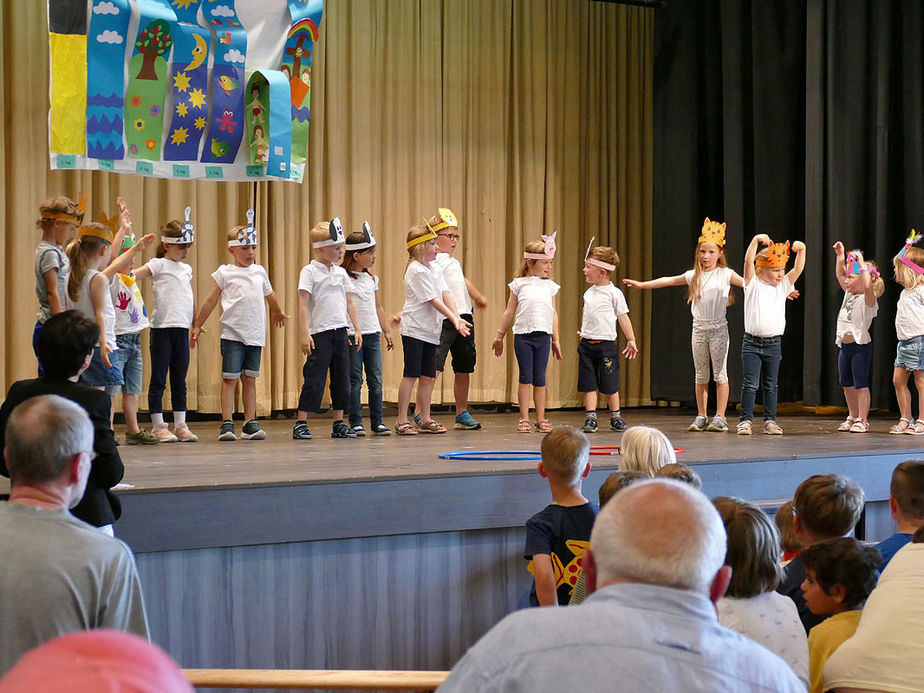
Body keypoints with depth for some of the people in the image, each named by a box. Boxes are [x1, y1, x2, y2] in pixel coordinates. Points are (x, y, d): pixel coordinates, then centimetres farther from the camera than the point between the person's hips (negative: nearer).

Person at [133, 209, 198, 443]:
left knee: (179, 380, 10)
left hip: (182, 329, 6)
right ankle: (158, 426, 5)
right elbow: (131, 276, -16)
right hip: (162, 328, -6)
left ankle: (181, 425, 14)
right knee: (158, 380, 0)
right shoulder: (158, 265, -4)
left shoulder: (186, 269, 15)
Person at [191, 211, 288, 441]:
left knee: (250, 379, 7)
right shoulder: (224, 273, 1)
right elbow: (211, 301, 6)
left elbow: (270, 296, 30)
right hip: (232, 334, -4)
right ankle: (227, 424, -4)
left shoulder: (259, 271, 12)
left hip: (255, 334, 4)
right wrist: (197, 326, 7)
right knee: (230, 379, -5)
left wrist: (277, 313, 45)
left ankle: (250, 423, 10)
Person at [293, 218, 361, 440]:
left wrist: (357, 329, 9)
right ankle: (301, 423, -1)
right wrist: (305, 334, -15)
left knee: (341, 378, 8)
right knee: (315, 378, -7)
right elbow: (303, 303, -9)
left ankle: (339, 422, 15)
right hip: (319, 333, -6)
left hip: (340, 332, 6)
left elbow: (349, 303, 16)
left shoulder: (341, 272, 13)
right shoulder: (310, 271, -5)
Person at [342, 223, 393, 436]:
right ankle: (356, 423, 5)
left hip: (372, 334, 6)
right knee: (355, 380, -1)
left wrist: (387, 331, 20)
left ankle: (377, 422, 10)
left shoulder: (372, 278, 14)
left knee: (376, 380, 4)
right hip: (352, 335, -6)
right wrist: (342, 332, -18)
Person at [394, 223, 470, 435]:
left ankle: (425, 420, 16)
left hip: (430, 330, 8)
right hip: (414, 329, -8)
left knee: (428, 376, 9)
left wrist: (457, 318, -9)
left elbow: (446, 294, 4)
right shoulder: (416, 270, -13)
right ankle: (402, 421, -3)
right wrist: (454, 319, -18)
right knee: (411, 375, -7)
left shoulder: (434, 268, 12)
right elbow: (433, 300, -16)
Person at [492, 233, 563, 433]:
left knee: (540, 379, 4)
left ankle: (541, 419, 10)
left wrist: (556, 340, 13)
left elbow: (553, 313, 14)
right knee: (525, 377, 0)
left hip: (543, 336, 2)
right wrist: (499, 336, 9)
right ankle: (524, 419, 5)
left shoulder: (550, 286, 10)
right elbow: (509, 311, 8)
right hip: (523, 336, -2)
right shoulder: (519, 284, 3)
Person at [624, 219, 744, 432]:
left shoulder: (726, 274, -1)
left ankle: (720, 417, 3)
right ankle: (701, 416, 13)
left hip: (718, 328, -3)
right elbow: (668, 281, 13)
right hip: (699, 327, 3)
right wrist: (641, 284, 14)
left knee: (720, 374, -2)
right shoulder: (693, 276, 8)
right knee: (700, 375, 7)